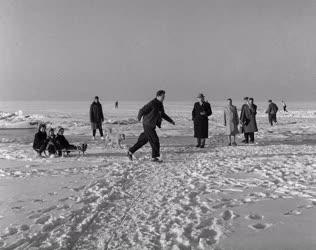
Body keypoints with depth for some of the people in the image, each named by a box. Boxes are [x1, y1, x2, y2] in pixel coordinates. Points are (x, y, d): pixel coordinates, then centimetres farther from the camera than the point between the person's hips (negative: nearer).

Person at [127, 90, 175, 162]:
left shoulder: (160, 104, 9)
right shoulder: (152, 104, -19)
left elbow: (163, 114, 20)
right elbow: (142, 110, -13)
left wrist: (171, 120, 13)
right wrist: (139, 118, 3)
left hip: (152, 126, 9)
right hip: (148, 125, -9)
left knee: (143, 140, 13)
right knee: (155, 140, -7)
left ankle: (130, 152, 23)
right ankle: (154, 157, 2)